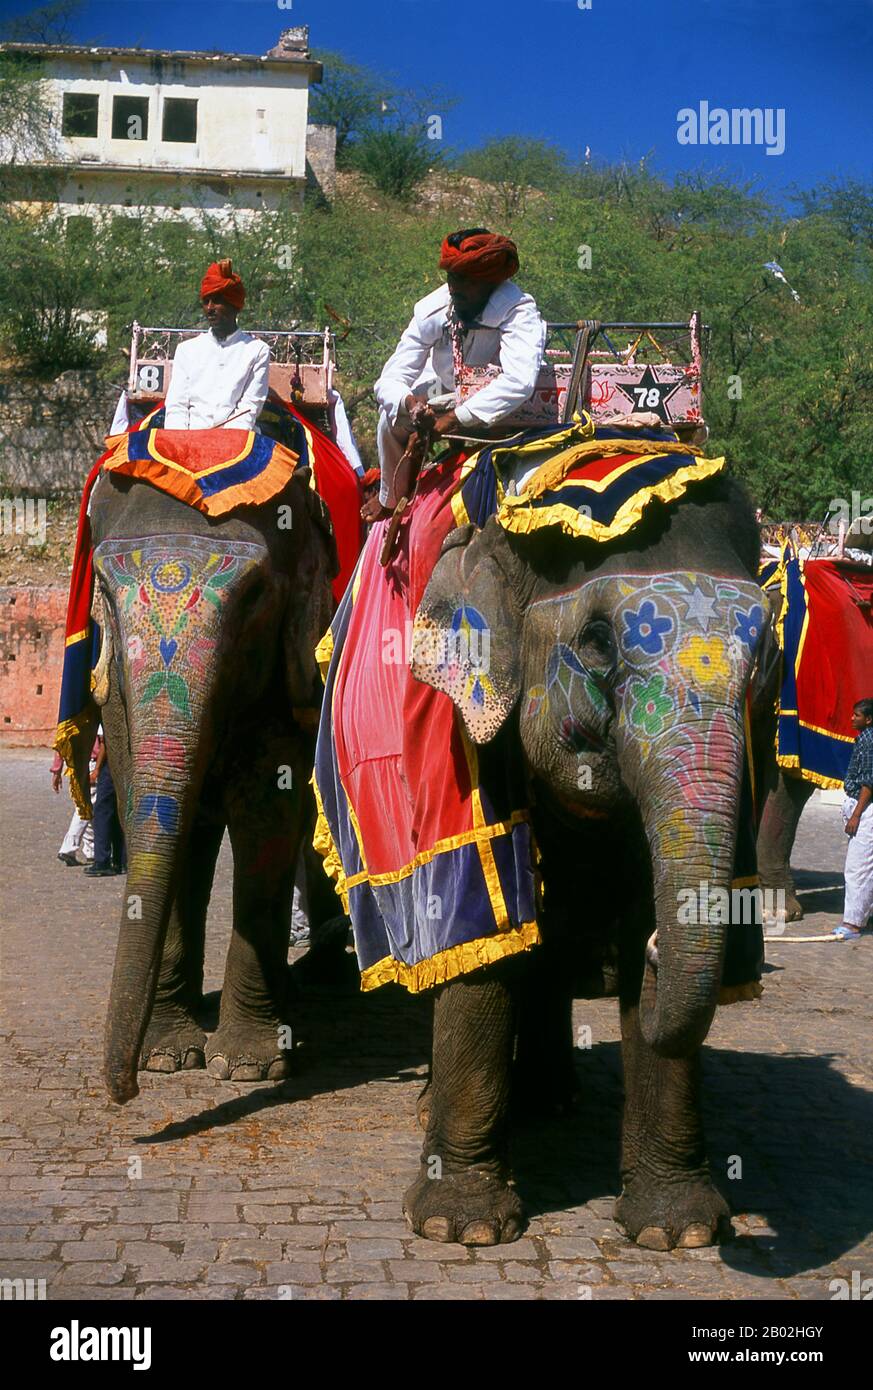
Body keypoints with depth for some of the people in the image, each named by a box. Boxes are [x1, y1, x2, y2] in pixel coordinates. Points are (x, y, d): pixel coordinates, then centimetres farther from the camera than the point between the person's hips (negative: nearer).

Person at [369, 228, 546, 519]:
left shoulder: (519, 312, -35)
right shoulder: (431, 311, -22)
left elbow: (519, 381, -51)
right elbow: (390, 380, -19)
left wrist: (455, 418, -49)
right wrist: (409, 402, -43)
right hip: (448, 395, 3)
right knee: (394, 414, -17)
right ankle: (393, 498, 10)